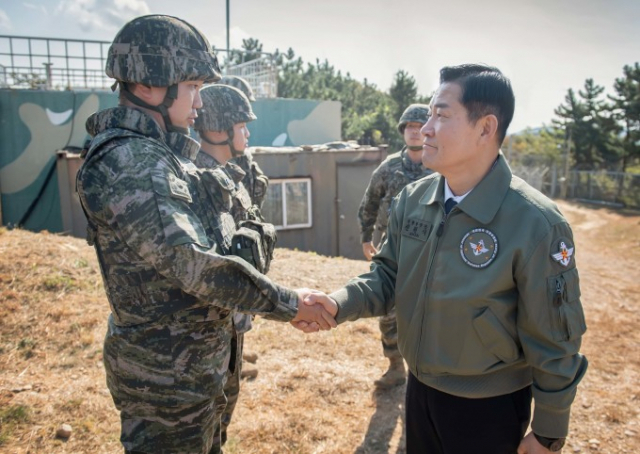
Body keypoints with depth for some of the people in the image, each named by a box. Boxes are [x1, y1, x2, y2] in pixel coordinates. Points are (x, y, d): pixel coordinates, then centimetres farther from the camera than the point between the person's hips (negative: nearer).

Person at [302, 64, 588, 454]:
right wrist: (337, 305, -17)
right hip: (419, 389, 5)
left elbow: (554, 342, -15)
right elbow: (389, 275, 2)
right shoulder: (412, 200, -6)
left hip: (489, 408, -5)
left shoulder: (535, 223, -23)